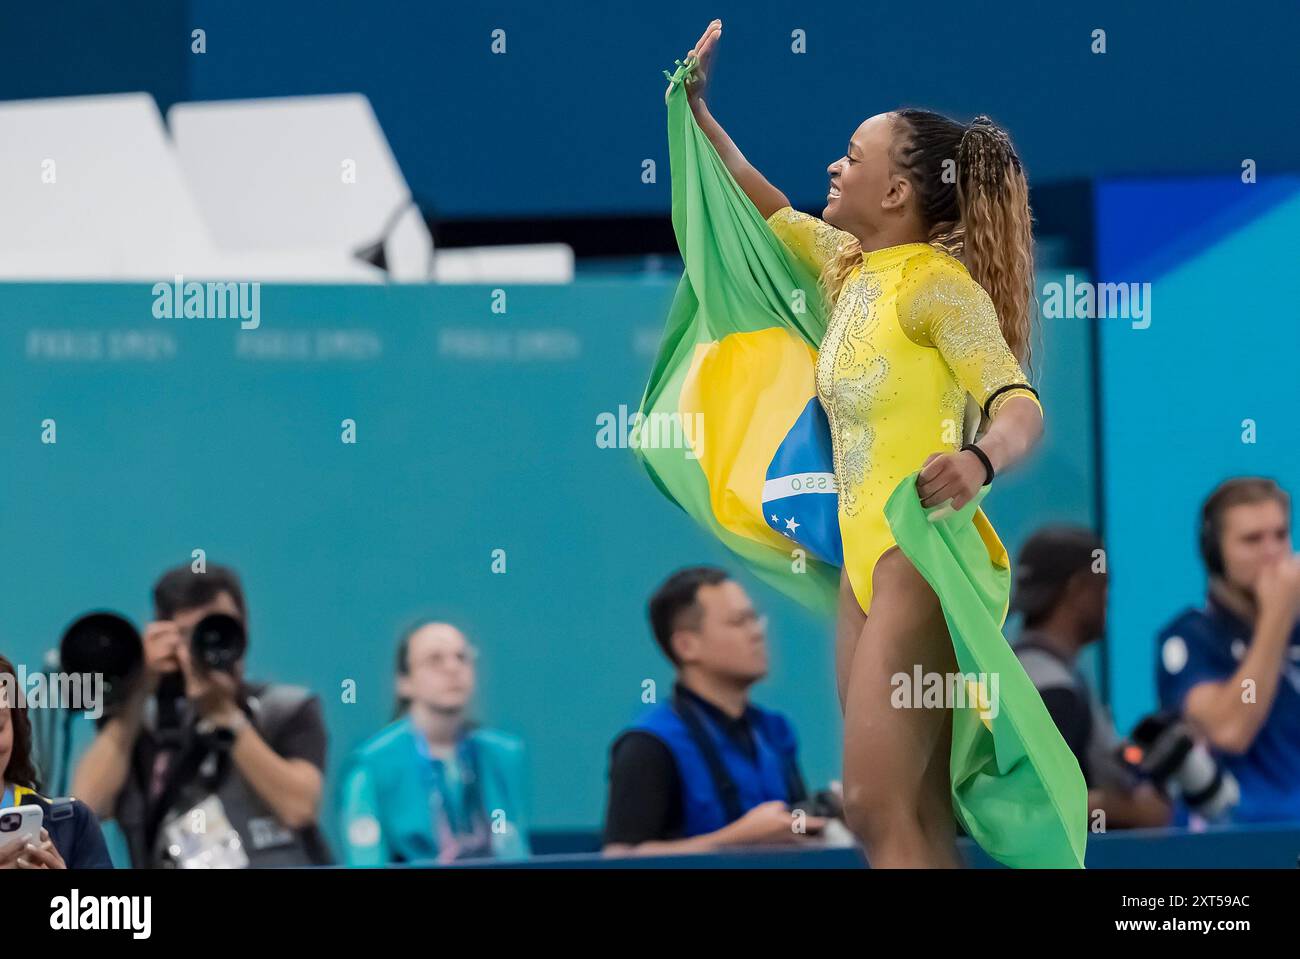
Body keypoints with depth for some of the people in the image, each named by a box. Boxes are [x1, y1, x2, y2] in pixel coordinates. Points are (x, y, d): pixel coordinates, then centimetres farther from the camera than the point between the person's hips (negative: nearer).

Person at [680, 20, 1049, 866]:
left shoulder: (936, 284, -12)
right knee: (915, 812, 4)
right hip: (868, 559, 8)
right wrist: (698, 111, 30)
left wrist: (979, 463, -44)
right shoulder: (851, 267, 12)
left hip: (925, 562, -8)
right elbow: (769, 211, 31)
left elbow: (1021, 409, -23)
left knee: (879, 805, -15)